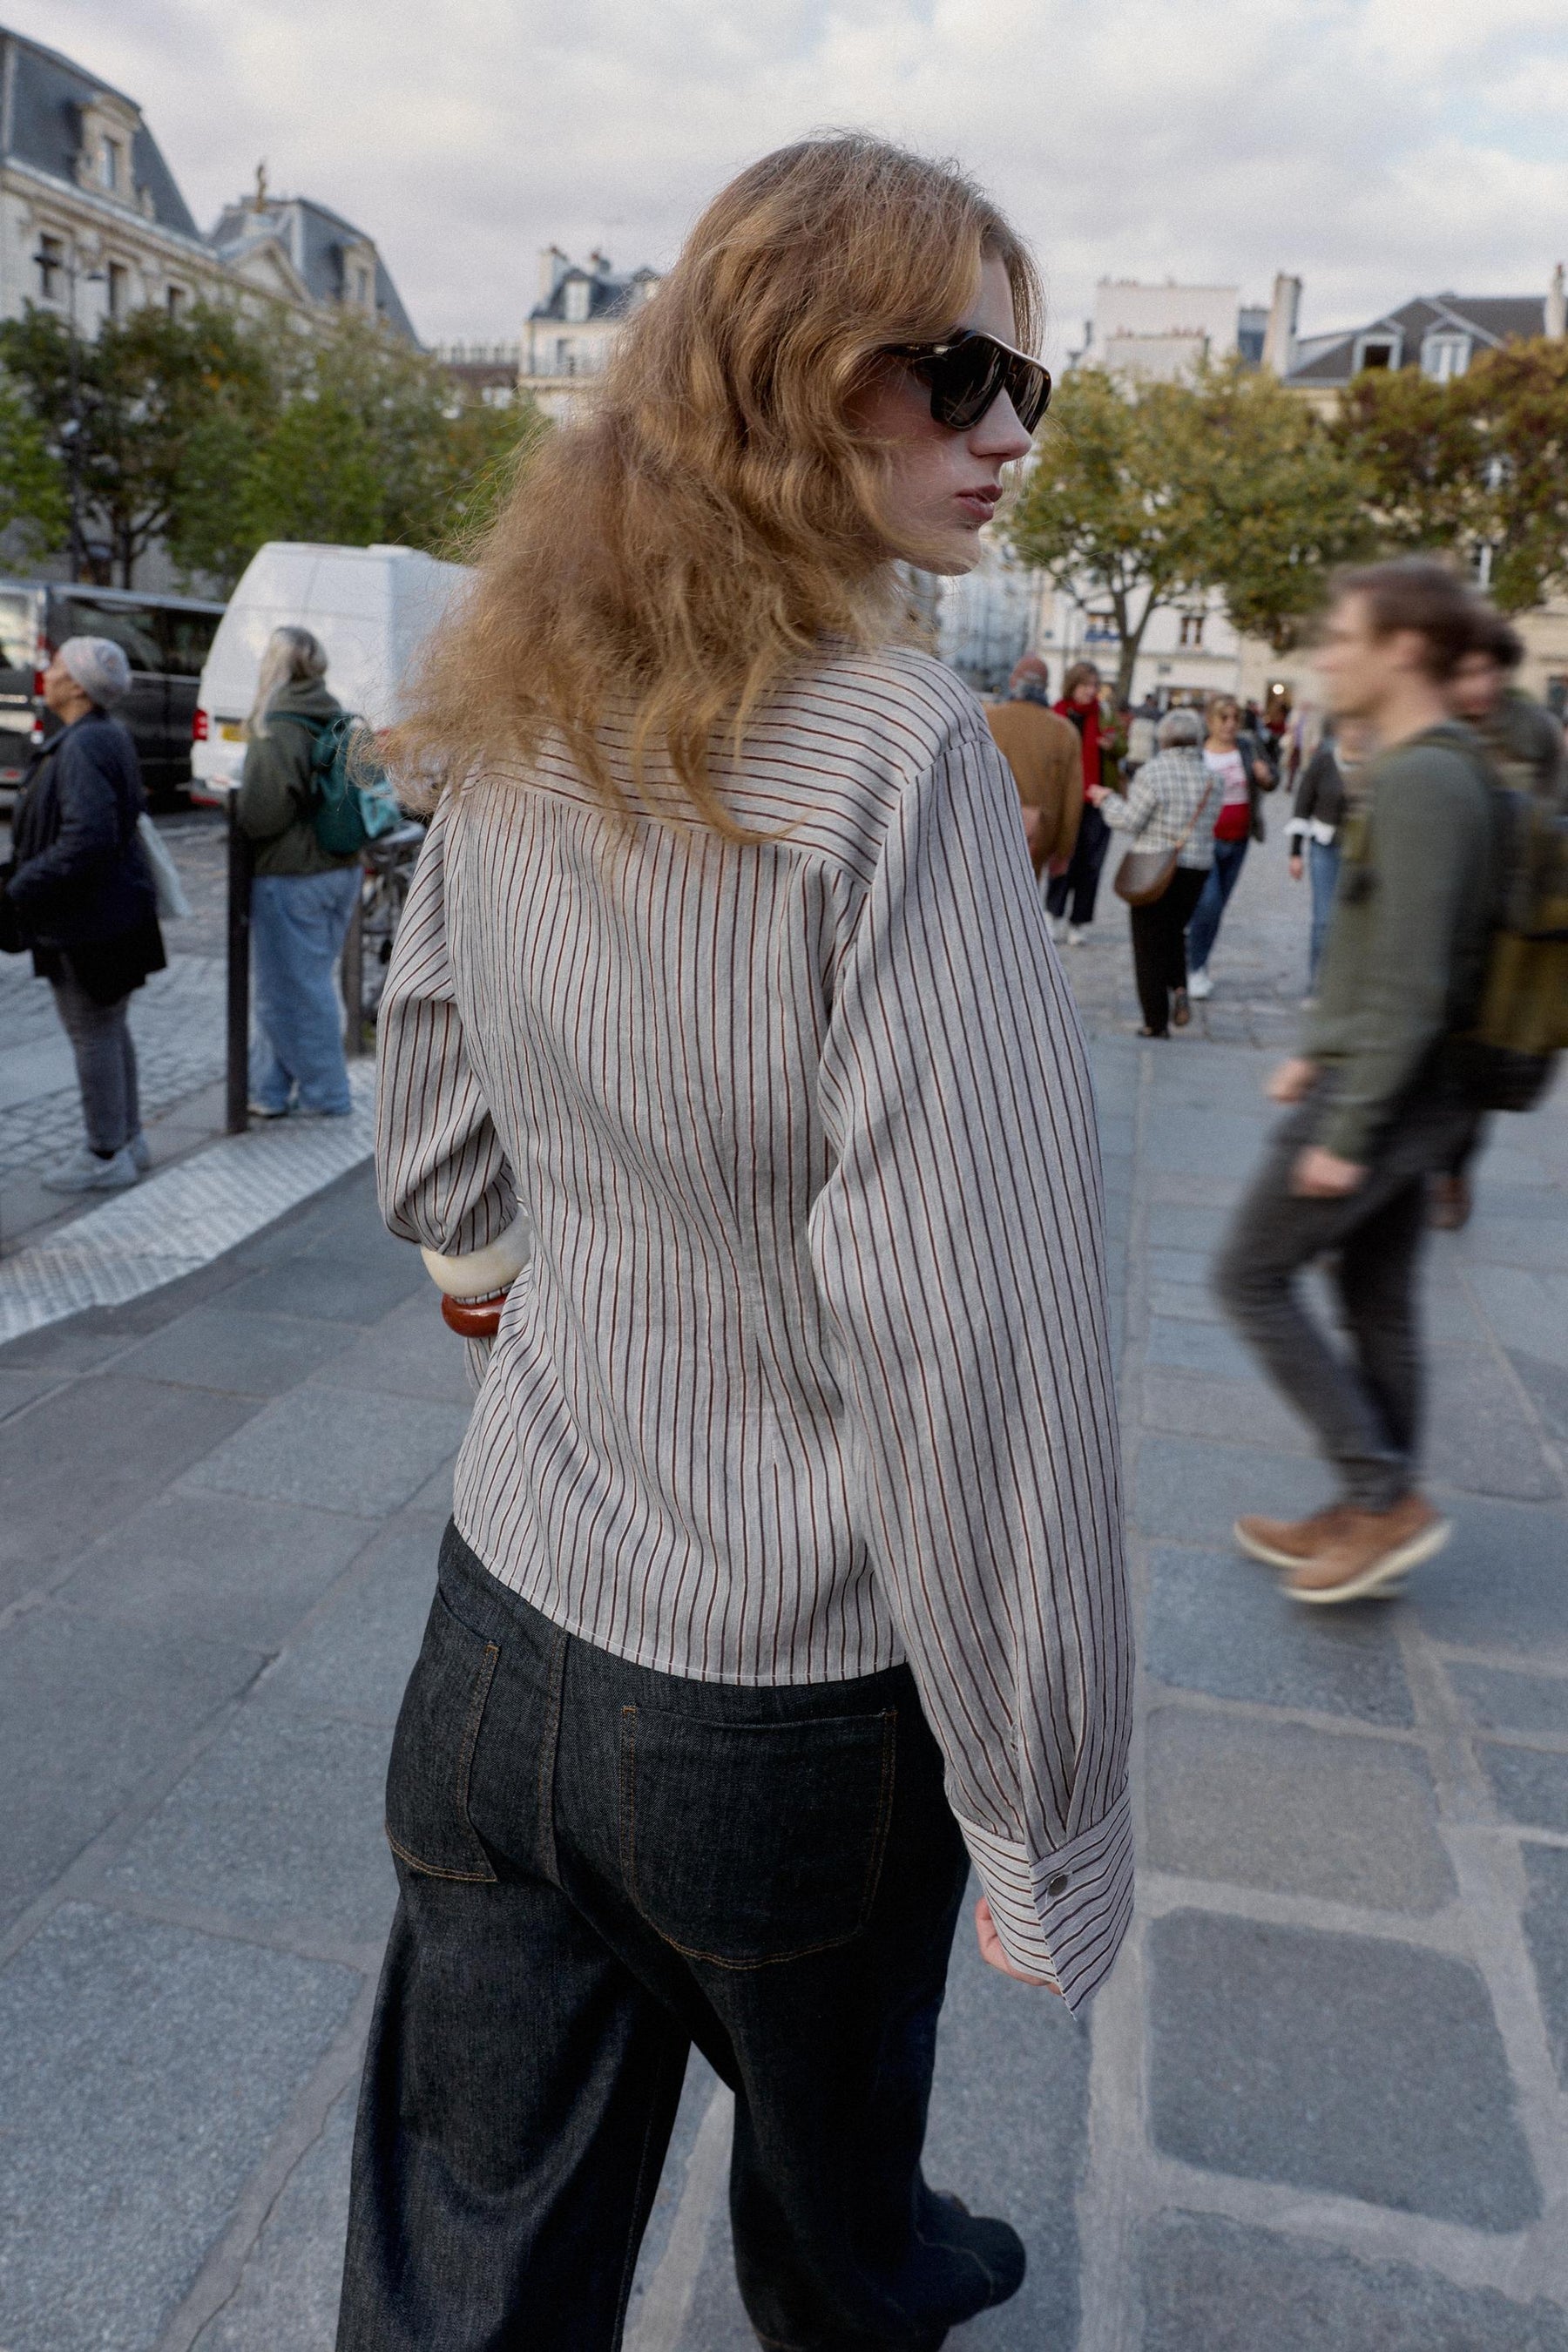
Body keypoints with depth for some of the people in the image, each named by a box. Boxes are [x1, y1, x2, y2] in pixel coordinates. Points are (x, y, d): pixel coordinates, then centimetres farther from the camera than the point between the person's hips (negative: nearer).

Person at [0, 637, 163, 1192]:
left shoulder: (83, 747, -22)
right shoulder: (109, 735, 9)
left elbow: (86, 839, -30)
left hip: (89, 918, -10)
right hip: (114, 906, 10)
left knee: (91, 1033, 1)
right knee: (110, 1028, 19)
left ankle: (105, 1157, 12)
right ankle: (128, 1139, 30)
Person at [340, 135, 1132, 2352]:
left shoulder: (507, 733, -1)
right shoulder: (897, 752, -22)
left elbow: (437, 1173, 7)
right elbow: (977, 1340, -25)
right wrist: (1049, 1819, -15)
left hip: (503, 1622, 5)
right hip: (794, 1695, -4)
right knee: (827, 2125, 29)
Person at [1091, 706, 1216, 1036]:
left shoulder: (1153, 772, -13)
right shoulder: (1207, 776, 3)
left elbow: (1131, 822, -12)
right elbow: (1207, 826, 9)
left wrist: (1107, 801, 4)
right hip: (1197, 866, 5)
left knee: (1150, 944, 5)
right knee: (1174, 934, 24)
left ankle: (1156, 1022, 6)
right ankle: (1179, 987, 1)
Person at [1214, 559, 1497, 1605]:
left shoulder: (1420, 782, -20)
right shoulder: (1445, 770, 12)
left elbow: (1410, 982, -25)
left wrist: (1346, 1130, -22)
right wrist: (1319, 1053, 21)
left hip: (1383, 1095, -10)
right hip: (1407, 1093, 10)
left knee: (1253, 1277, 1)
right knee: (1379, 1301, 15)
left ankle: (1387, 1494, 7)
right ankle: (1370, 1515, 26)